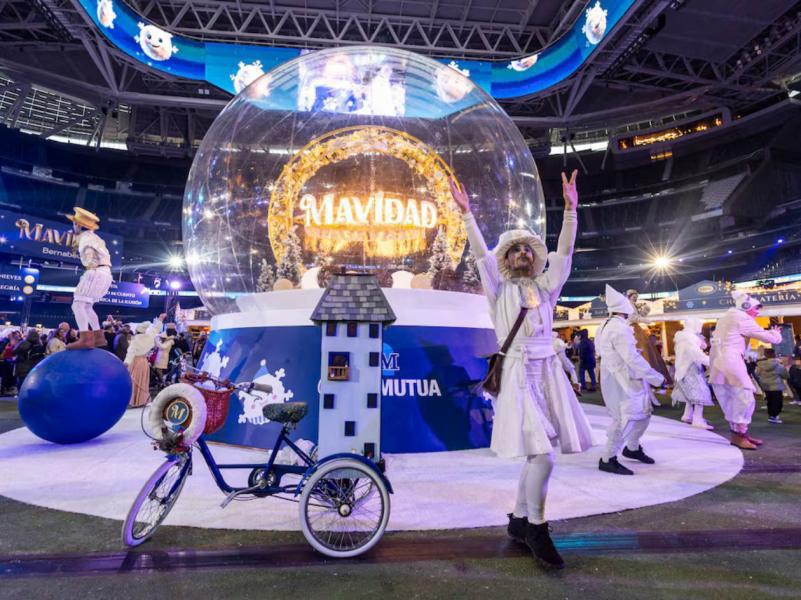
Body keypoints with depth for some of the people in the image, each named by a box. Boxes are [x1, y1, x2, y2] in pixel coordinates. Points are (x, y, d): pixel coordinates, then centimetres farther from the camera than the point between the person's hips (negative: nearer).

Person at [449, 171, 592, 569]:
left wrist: (571, 208, -2)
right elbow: (481, 254, -3)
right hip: (517, 373, -5)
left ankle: (518, 521, 27)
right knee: (542, 456, -13)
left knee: (535, 456, 8)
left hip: (548, 371, 5)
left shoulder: (546, 286, 16)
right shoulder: (500, 289, 7)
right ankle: (537, 529, 7)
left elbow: (564, 252, 6)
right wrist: (467, 213, -9)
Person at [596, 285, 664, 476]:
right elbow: (633, 358, -24)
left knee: (643, 413, 19)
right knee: (625, 419, -6)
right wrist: (657, 378, -16)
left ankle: (632, 448, 36)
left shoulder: (605, 327, 11)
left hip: (627, 379, 10)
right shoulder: (620, 328, -21)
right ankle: (607, 459, 3)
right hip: (621, 381, -10)